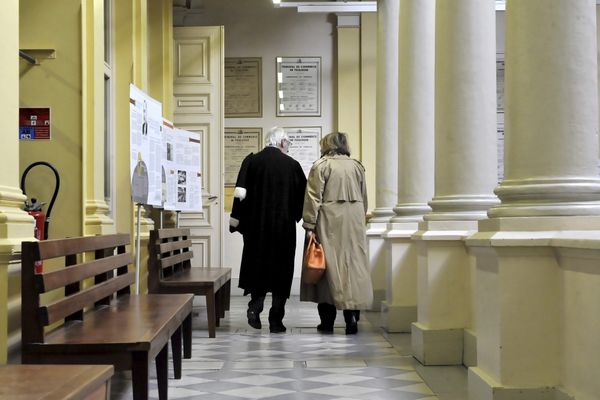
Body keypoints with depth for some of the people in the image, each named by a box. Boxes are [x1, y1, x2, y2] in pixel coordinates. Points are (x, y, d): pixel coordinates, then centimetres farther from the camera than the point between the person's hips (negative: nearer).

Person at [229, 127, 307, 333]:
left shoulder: (251, 161, -3)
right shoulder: (292, 165, -3)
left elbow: (240, 194, -8)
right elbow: (303, 196, 4)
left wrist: (237, 221, -1)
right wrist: (296, 215, 20)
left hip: (256, 226, 1)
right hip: (284, 228, -1)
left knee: (257, 267, 16)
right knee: (281, 270, 6)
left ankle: (255, 307, -1)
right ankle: (276, 320, 7)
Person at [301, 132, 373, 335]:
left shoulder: (321, 165, -4)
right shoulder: (357, 166, 10)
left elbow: (313, 197, -9)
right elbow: (364, 198, 15)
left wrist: (309, 225, -8)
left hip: (329, 222, -3)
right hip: (354, 222, 4)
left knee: (327, 266, 2)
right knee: (353, 264, 5)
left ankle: (327, 320, 7)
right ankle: (352, 315, -4)